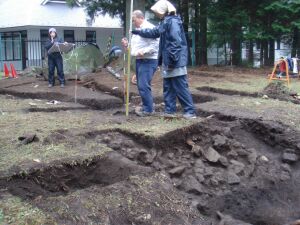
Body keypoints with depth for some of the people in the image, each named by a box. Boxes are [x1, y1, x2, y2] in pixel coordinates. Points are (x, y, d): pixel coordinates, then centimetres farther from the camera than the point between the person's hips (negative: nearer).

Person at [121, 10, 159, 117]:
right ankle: (146, 105, 25)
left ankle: (148, 109, -5)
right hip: (139, 60, 10)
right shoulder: (138, 30, 19)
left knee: (144, 86, -12)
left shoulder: (149, 28, -12)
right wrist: (127, 45, 9)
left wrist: (143, 51, -26)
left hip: (148, 61, -10)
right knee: (141, 85, 14)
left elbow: (155, 45, -21)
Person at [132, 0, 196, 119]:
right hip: (167, 61, 10)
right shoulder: (165, 22, 18)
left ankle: (190, 112, -5)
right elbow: (153, 32, 34)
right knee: (168, 87, 14)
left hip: (176, 62, -10)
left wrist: (172, 60, -22)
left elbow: (176, 42, -21)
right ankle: (169, 110, 21)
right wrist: (137, 31, 37)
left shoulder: (173, 22, -14)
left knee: (181, 88, -8)